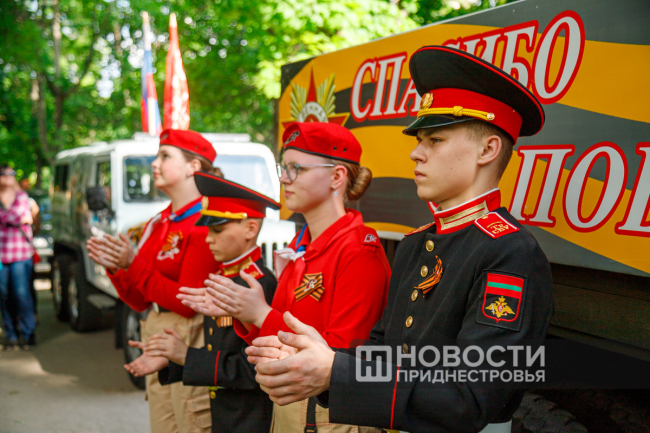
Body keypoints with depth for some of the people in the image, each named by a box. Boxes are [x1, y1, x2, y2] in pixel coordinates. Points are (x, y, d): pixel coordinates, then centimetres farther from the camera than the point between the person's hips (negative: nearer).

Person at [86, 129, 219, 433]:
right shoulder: (157, 224, 12)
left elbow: (188, 303, -19)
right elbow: (140, 302, 13)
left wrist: (133, 265, -17)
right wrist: (115, 268, -4)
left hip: (191, 351, -8)